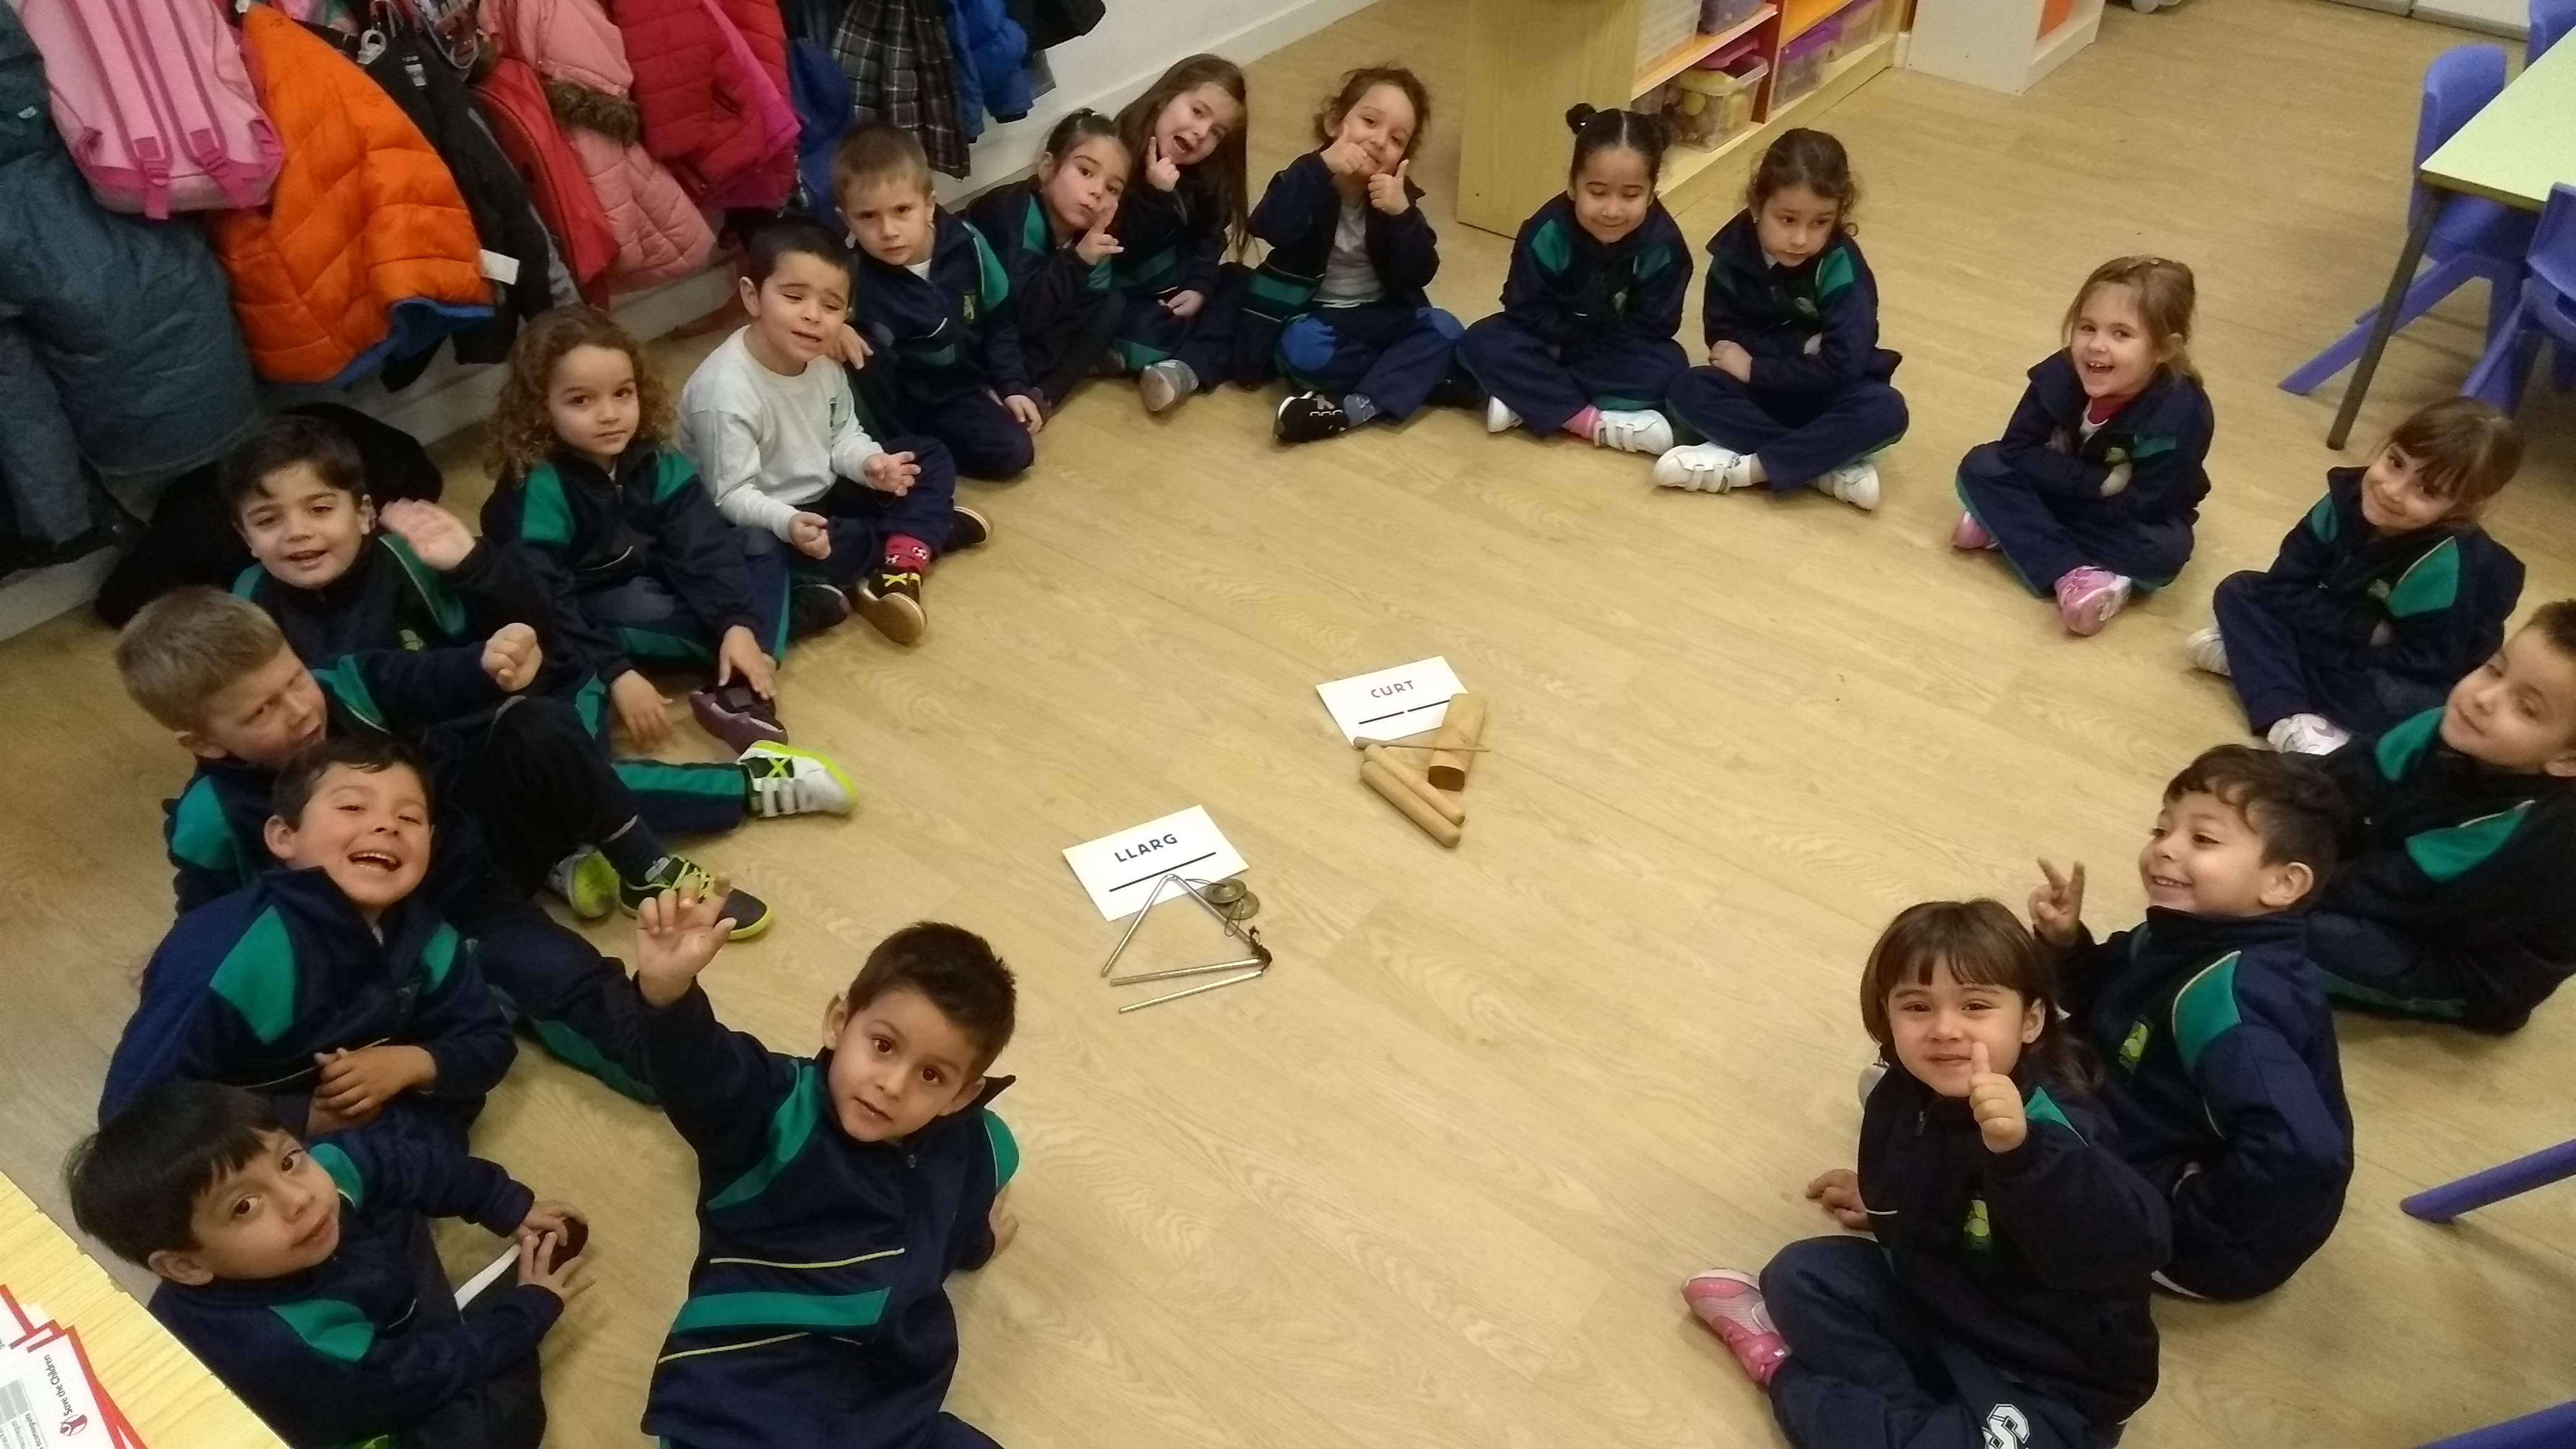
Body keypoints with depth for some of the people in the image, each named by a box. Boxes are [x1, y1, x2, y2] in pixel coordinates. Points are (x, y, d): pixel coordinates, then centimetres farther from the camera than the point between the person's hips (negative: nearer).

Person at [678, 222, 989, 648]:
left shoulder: (822, 363, -4)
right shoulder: (725, 392, -29)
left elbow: (843, 437, 6)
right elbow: (731, 495, -27)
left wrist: (870, 463, -16)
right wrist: (787, 523, -45)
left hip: (825, 491, 9)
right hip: (765, 521, -8)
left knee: (930, 457, 2)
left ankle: (898, 572, -19)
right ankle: (928, 530, -3)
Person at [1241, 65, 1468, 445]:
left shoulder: (1397, 196, -2)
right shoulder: (1309, 178, -9)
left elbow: (1419, 275, -12)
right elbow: (1270, 229, -31)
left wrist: (1403, 214, -28)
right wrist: (1320, 169, -38)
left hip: (1382, 317, 3)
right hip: (1314, 318, -3)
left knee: (1444, 331, -21)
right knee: (1302, 347, -35)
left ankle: (1352, 408, -34)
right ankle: (1426, 376, -22)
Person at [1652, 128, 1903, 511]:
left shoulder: (1842, 268, -19)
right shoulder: (1734, 250, -10)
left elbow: (1840, 367, -24)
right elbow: (1722, 335, -8)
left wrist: (1755, 369, -20)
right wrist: (1800, 347, -19)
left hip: (1826, 394, -3)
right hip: (1758, 390, 3)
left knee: (1885, 411, -33)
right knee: (1685, 390, -25)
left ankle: (1744, 467, -30)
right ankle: (1827, 466, -27)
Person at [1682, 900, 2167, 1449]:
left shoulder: (2053, 1127, -32)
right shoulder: (1903, 1095, -9)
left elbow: (2137, 1245, -51)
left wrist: (2021, 1148, -64)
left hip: (2052, 1380, -6)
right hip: (1933, 1312, 7)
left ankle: (1789, 1370, 0)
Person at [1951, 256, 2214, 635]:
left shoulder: (2184, 414, -28)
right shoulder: (2059, 374, -20)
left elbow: (2136, 508, -27)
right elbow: (2017, 450, -19)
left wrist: (2064, 479, -23)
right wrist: (2099, 483, -28)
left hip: (2132, 520, -3)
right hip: (2059, 496, 4)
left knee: (2162, 553, -35)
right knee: (1980, 466, -18)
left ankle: (2009, 526, -26)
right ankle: (2072, 575, -28)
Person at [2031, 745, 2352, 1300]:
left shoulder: (2220, 994, -34)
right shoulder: (2186, 935, -6)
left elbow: (2297, 1151, -46)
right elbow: (2107, 1017, 12)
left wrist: (2177, 1221, -30)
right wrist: (2066, 944, -9)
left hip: (2208, 1249, -9)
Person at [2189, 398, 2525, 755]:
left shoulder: (2447, 565, -29)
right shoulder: (2348, 497, -15)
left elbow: (2423, 663, -26)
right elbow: (2284, 586, -13)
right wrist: (2367, 630, -24)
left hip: (2415, 685, -6)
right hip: (2344, 642, 6)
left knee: (2398, 702, -39)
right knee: (2239, 590, -9)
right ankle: (2292, 722, -26)